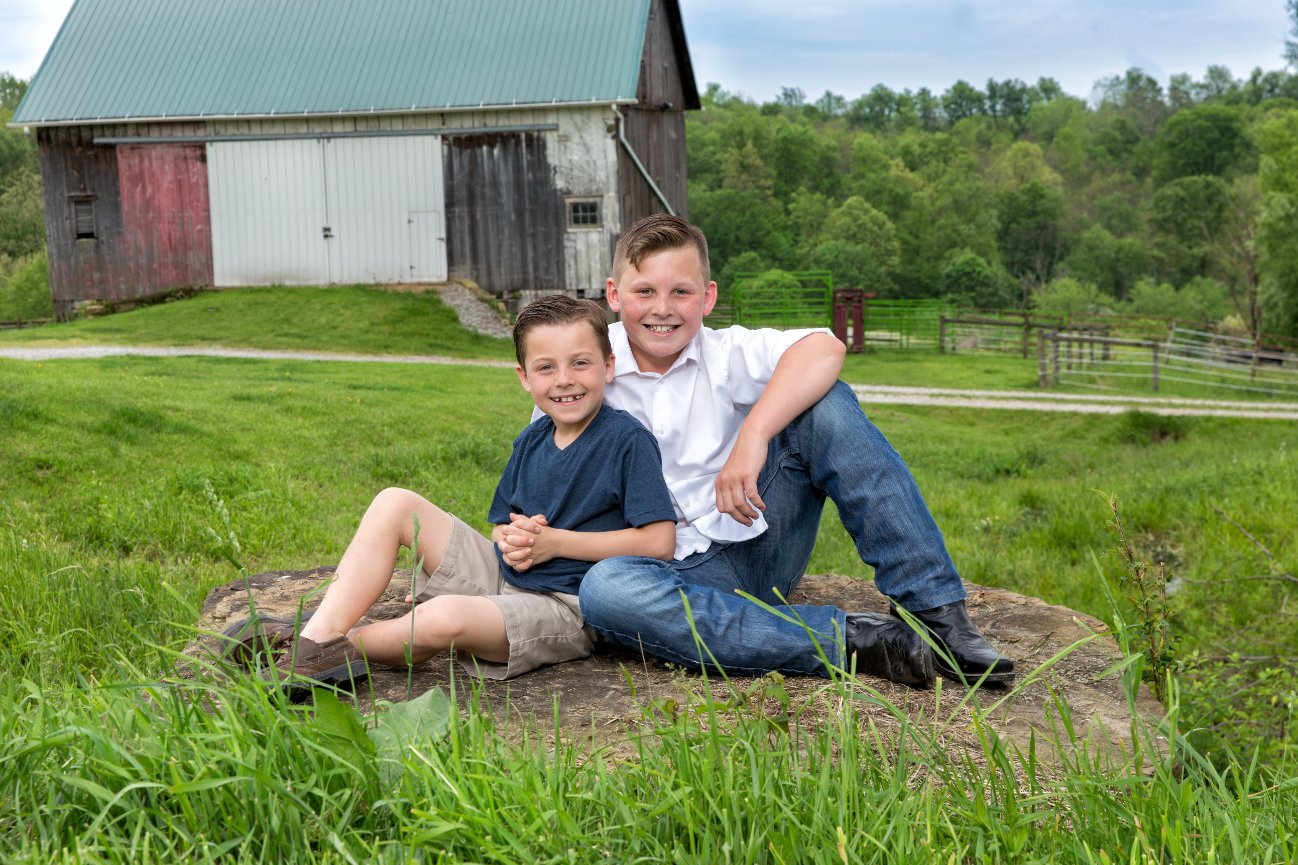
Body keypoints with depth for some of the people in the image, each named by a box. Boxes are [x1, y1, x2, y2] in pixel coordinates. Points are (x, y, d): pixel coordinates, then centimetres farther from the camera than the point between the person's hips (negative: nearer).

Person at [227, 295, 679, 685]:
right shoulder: (531, 441, 9)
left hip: (566, 607, -8)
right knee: (395, 504, -3)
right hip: (503, 577, 8)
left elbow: (659, 542, -17)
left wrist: (555, 541, -15)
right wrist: (511, 541, -9)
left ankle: (340, 646, -6)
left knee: (443, 618, -36)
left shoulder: (627, 439, -11)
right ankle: (316, 638, -16)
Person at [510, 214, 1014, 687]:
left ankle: (935, 613, -20)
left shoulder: (724, 354, -1)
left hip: (759, 544, 1)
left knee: (825, 403, -17)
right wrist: (524, 532, -16)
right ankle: (853, 640, -33)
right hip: (682, 576, -1)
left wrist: (753, 436, -33)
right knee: (604, 589, -37)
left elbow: (824, 349, -21)